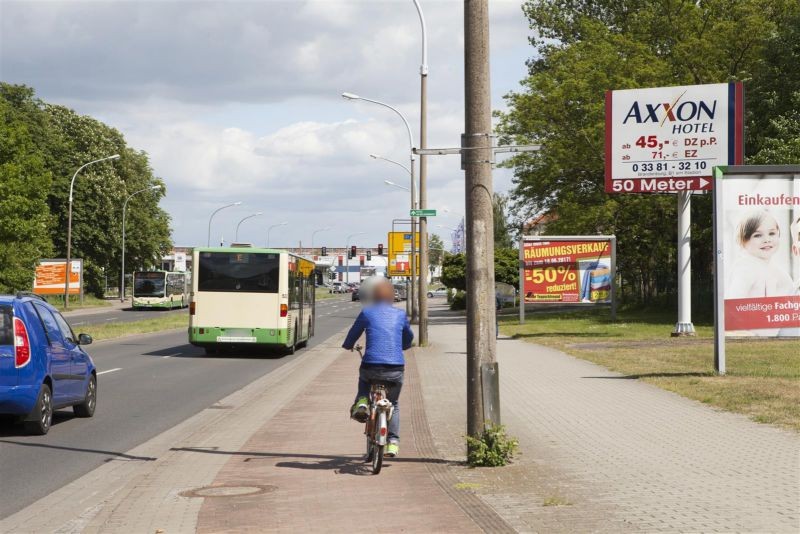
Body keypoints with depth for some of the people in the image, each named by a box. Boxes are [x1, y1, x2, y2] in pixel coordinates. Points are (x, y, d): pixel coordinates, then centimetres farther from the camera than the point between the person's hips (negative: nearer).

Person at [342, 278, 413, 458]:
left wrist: (347, 345, 38)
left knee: (364, 378, 35)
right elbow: (408, 339, 27)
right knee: (393, 404, 24)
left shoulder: (367, 313, 5)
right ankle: (393, 442, 14)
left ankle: (361, 402, 9)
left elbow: (352, 337, 15)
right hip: (396, 369, 1)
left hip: (372, 366, -1)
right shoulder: (400, 314, 11)